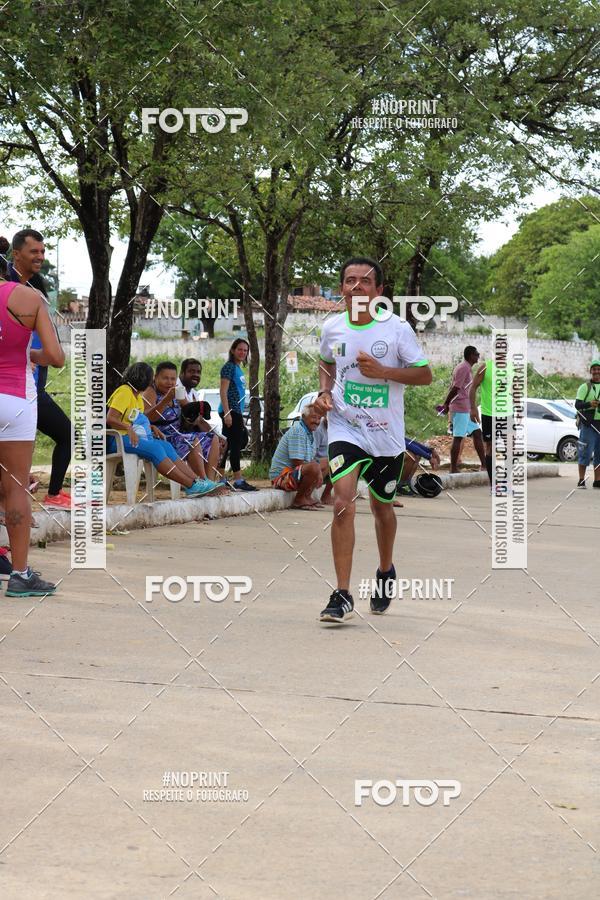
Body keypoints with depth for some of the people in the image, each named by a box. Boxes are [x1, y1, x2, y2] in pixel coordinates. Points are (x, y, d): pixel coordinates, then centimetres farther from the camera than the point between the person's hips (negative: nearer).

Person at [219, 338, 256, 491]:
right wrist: (227, 413, -22)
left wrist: (240, 416, 24)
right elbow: (223, 391, -15)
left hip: (236, 412, 9)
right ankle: (238, 480, -12)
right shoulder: (229, 367, -8)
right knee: (236, 444, -11)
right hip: (230, 411, -9)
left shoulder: (238, 369, 19)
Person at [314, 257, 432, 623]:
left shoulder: (397, 328, -8)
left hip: (387, 434, 0)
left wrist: (382, 371, -18)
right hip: (345, 430, 0)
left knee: (382, 506, 15)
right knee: (343, 503, -18)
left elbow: (425, 374, -5)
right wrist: (324, 392, 2)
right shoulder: (332, 328, 2)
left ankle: (386, 571, 44)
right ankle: (342, 596, -18)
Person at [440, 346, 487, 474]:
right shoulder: (464, 368, -14)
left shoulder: (467, 368, 18)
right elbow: (455, 388, -18)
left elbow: (453, 388, 17)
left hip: (467, 409, 10)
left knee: (477, 433, 10)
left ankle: (484, 465, 13)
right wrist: (446, 405, -14)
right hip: (461, 408, -10)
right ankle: (453, 468, -5)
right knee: (458, 438, -7)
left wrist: (446, 404, 13)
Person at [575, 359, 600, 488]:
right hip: (588, 425, -5)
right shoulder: (585, 387, 1)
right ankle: (581, 480, -4)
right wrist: (589, 404, -28)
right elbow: (577, 404, -9)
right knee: (585, 453, -7)